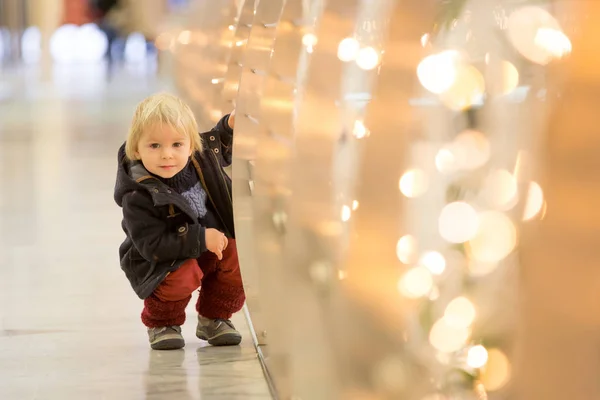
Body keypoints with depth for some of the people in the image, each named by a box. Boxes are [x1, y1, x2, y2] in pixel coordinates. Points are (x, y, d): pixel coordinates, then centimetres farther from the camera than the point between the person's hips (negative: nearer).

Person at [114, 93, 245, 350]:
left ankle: (213, 318, 7)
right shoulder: (138, 197, -28)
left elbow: (221, 150, 16)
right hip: (161, 260, -6)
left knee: (239, 257, -17)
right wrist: (201, 239, -32)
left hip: (210, 245, 6)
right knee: (183, 276, -34)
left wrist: (230, 126, -5)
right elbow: (152, 245, -28)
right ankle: (161, 324, -1)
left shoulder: (199, 157, -10)